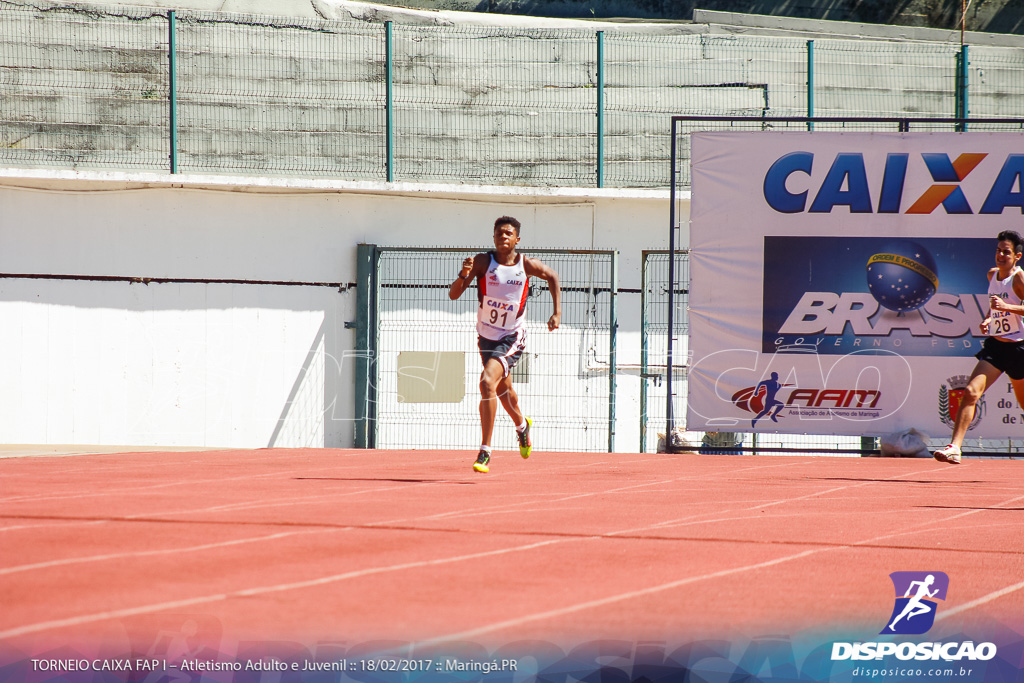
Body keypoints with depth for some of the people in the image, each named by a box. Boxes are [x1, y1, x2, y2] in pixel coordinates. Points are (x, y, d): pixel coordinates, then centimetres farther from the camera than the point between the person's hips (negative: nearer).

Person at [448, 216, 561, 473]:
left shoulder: (527, 265, -11)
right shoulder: (482, 262, -13)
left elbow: (552, 276, 10)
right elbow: (453, 294, -18)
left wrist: (557, 313, 2)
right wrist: (463, 275, -39)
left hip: (512, 338, -3)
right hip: (486, 335, 3)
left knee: (488, 382, -25)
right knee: (503, 388, 24)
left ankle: (485, 452, -20)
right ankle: (521, 425, 57)